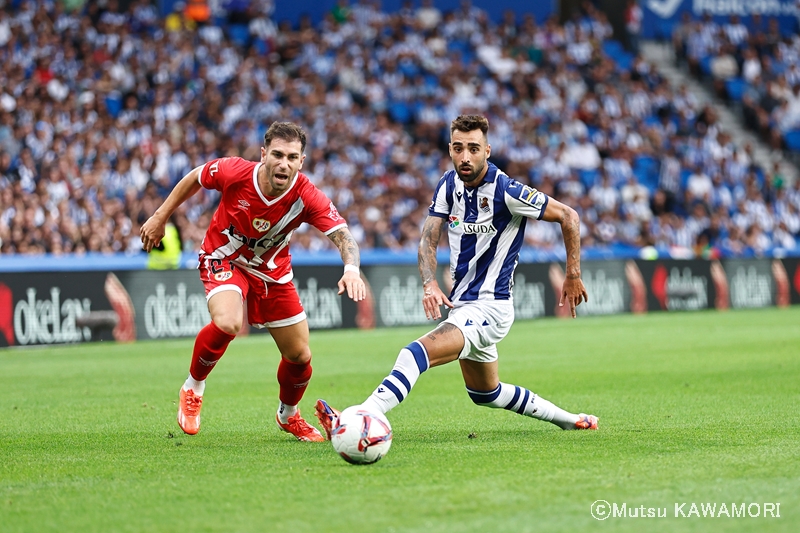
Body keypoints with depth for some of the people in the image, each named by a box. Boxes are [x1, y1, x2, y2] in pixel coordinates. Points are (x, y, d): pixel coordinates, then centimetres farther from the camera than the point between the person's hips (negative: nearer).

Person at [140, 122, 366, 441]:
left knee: (300, 356, 5)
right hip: (224, 259, -3)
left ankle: (288, 415, 38)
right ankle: (193, 389, -5)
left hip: (272, 271, 3)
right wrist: (160, 218, 1)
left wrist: (351, 268, -57)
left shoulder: (307, 197, -27)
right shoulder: (233, 172, -27)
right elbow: (195, 178, -7)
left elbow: (342, 235, -35)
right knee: (227, 323, -34)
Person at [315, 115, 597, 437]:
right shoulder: (449, 185, 1)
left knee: (419, 352, -29)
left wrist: (573, 275, -6)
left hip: (490, 307, -9)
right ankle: (569, 420, 41)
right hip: (461, 304, 9)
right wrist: (430, 284, -19)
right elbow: (428, 240, 0)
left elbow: (568, 216, -8)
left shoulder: (506, 191, -17)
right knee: (486, 393, 24)